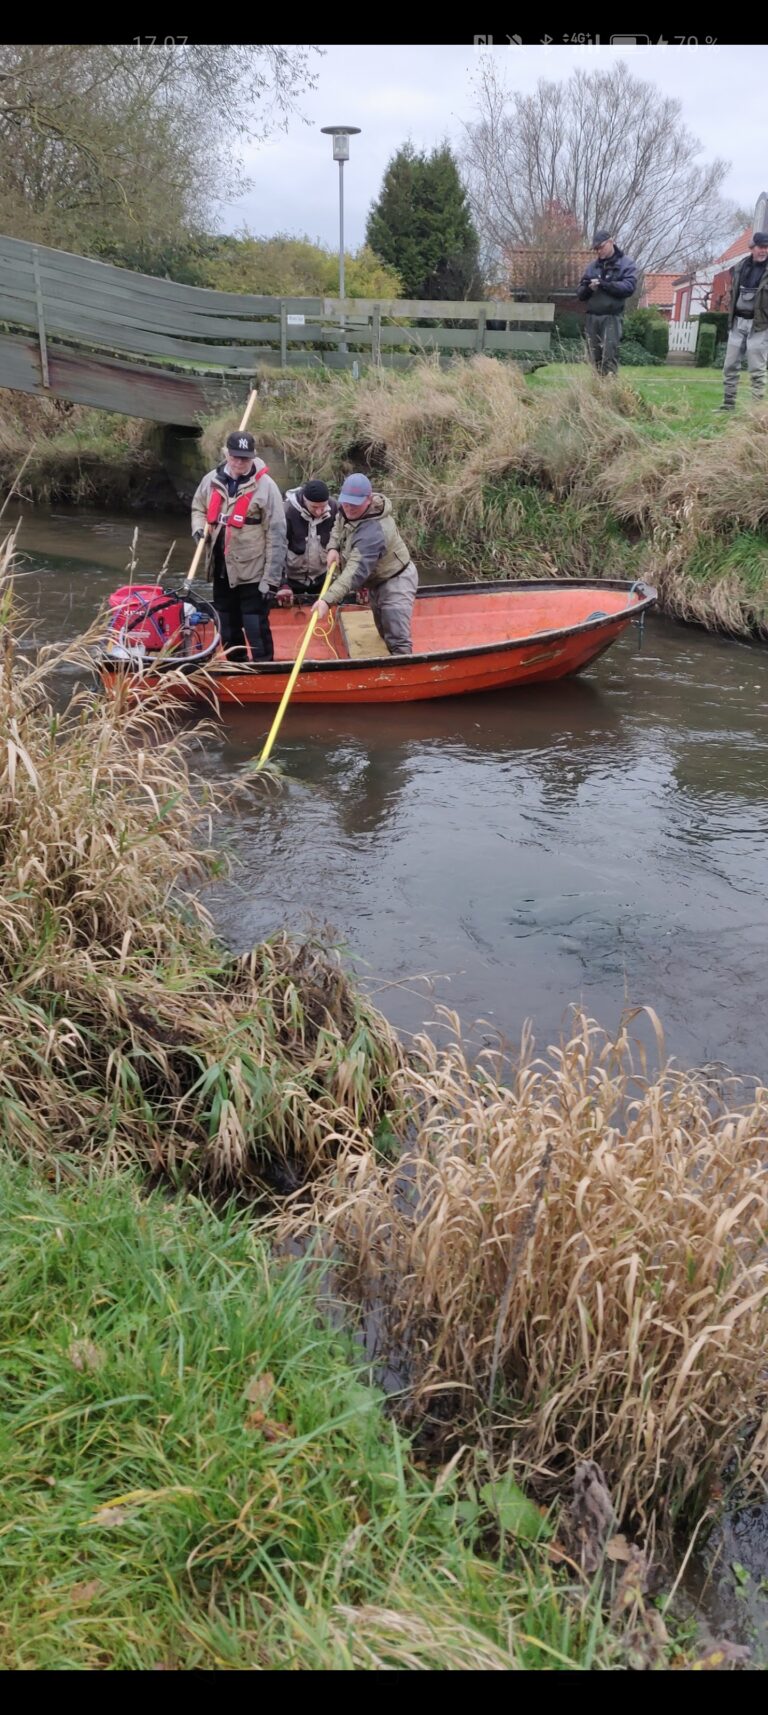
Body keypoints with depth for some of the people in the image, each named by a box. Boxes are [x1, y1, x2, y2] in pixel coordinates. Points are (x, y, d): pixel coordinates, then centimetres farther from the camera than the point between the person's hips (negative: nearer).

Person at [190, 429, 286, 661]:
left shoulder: (265, 486, -11)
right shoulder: (212, 480, 4)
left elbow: (276, 536, -11)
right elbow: (198, 508, 23)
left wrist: (271, 579, -14)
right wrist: (198, 528, -1)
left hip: (252, 572, -6)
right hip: (222, 570, 6)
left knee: (256, 630, -6)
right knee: (227, 629, 17)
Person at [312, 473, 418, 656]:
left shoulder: (373, 531, -38)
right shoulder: (347, 509, -10)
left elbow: (357, 570, -48)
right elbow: (338, 526, 13)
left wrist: (328, 600, -56)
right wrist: (333, 547, -10)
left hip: (395, 581, -10)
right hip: (376, 581, 10)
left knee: (397, 641, -17)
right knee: (384, 634, 22)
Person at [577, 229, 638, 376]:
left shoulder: (627, 264, 4)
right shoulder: (591, 267, 16)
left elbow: (628, 287, -10)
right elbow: (580, 294, 13)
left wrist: (603, 284, -17)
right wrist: (588, 288, -11)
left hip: (612, 316, -4)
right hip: (592, 317, 4)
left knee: (609, 356, -14)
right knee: (594, 357, 2)